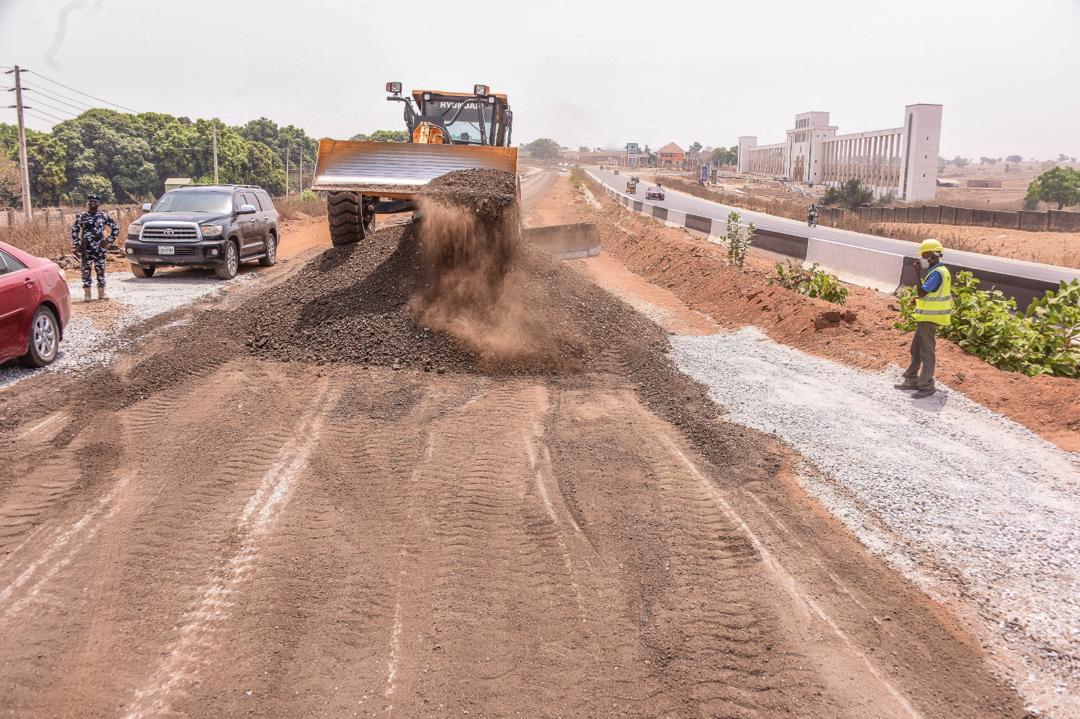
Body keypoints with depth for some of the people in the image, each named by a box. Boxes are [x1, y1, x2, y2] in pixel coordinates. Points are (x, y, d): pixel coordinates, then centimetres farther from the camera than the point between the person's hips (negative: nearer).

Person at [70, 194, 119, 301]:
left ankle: (101, 292, 12)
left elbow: (115, 227, 10)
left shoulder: (104, 216, 3)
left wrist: (109, 240, 2)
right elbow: (74, 230, 8)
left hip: (100, 248, 0)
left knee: (101, 269, 4)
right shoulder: (81, 216, 3)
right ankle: (87, 293, 7)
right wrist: (76, 245, 1)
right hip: (86, 248, 0)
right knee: (86, 270, 1)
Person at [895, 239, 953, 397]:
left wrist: (918, 272, -19)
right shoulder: (936, 271, 13)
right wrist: (919, 300, 10)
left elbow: (921, 292, -24)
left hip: (929, 319, -10)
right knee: (916, 350, 17)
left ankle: (926, 386, 5)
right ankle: (911, 380, 26)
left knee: (927, 353, -2)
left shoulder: (937, 273, -19)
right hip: (925, 318, 10)